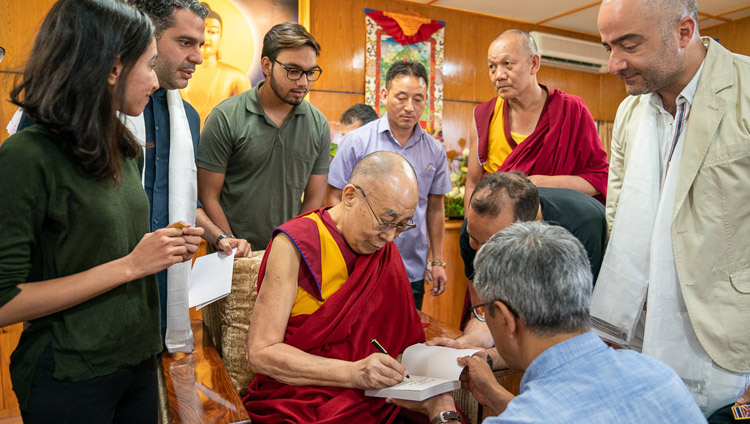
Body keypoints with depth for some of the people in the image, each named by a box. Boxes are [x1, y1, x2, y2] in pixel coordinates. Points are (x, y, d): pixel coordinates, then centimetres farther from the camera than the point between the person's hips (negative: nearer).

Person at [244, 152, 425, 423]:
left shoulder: (384, 246, 5)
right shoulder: (294, 245, -13)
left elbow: (402, 335, 9)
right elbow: (261, 352, -16)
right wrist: (353, 373, -24)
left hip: (371, 397, 5)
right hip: (297, 399, -5)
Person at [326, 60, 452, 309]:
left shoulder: (435, 151, 5)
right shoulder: (357, 141, -6)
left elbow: (435, 207, 12)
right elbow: (334, 198, -3)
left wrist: (437, 261, 11)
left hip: (413, 272, 3)